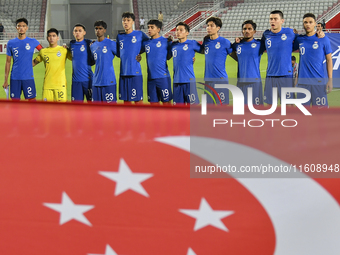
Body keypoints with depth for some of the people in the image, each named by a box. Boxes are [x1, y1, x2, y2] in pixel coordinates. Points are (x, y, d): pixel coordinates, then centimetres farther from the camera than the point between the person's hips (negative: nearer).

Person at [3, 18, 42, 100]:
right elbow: (8, 62, 11)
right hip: (15, 78, 2)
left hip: (28, 78, -1)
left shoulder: (33, 42, 3)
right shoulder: (11, 43, 7)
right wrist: (6, 80, 8)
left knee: (31, 100, -4)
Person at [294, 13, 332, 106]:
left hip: (319, 81, -3)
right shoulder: (299, 39, 9)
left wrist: (330, 79, -4)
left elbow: (329, 60, 3)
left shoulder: (323, 39, 1)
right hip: (303, 80, 3)